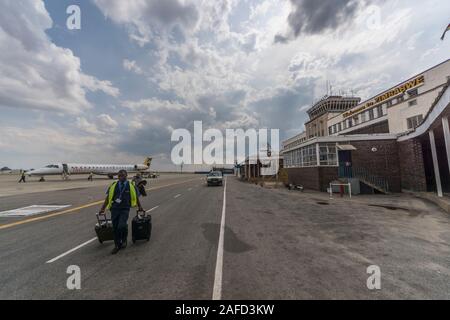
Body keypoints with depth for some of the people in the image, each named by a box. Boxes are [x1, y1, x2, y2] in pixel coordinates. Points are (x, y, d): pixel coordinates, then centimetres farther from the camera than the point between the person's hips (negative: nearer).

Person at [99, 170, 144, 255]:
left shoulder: (131, 186, 1)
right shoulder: (113, 186, 5)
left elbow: (136, 197, 11)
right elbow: (108, 198, 11)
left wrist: (140, 207, 19)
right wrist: (103, 209, 7)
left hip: (125, 210, -3)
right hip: (114, 209, 3)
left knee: (122, 226, -19)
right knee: (115, 228, 9)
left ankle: (124, 240, 13)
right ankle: (117, 245, 31)